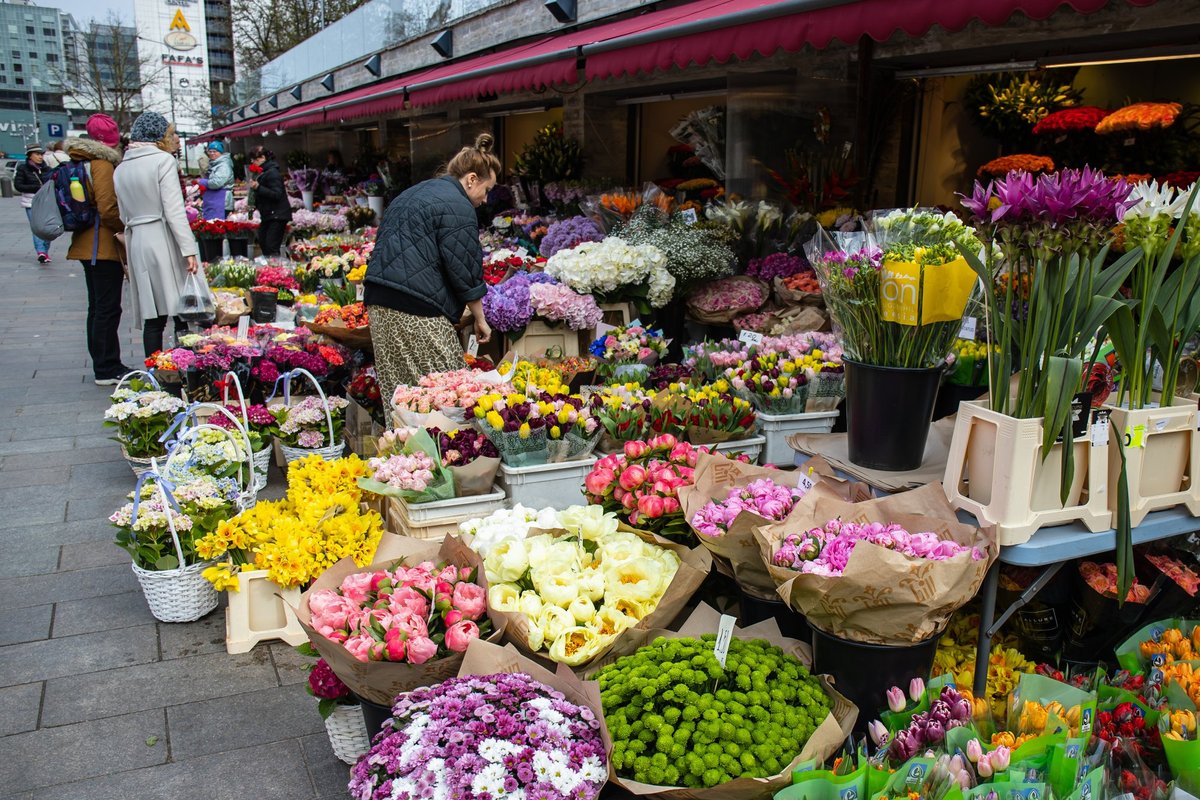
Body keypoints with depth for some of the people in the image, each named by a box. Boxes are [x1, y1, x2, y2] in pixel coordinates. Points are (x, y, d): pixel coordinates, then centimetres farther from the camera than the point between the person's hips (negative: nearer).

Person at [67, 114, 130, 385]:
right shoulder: (102, 164, -15)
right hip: (104, 247, -10)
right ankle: (107, 370, 0)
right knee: (107, 309, -4)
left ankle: (103, 365, 24)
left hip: (87, 244, 10)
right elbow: (108, 210, -21)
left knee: (98, 307, 15)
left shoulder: (79, 162, 13)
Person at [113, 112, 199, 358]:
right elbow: (174, 211, -13)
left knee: (152, 318, 8)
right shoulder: (163, 160, -6)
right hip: (164, 241, -6)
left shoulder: (121, 169, 13)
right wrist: (189, 249, -14)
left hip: (137, 242, 6)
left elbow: (124, 214, 15)